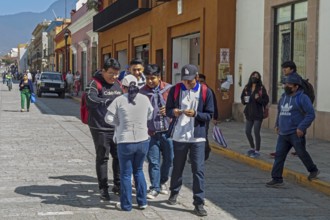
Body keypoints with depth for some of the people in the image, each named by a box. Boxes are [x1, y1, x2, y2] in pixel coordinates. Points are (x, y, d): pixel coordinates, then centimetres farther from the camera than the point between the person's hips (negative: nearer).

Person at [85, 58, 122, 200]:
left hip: (116, 128, 6)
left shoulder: (118, 84, 11)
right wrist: (111, 101, -36)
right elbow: (91, 100, -28)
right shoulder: (95, 84, -10)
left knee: (119, 156, 9)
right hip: (100, 128, -6)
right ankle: (103, 188, 14)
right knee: (102, 157, 3)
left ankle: (118, 184, 25)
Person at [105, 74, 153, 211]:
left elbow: (109, 119, -4)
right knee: (139, 171, 21)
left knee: (125, 174, 10)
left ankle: (126, 205, 17)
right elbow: (150, 116, 13)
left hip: (125, 142, -3)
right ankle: (142, 202, 23)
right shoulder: (145, 99, 0)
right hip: (143, 141, 3)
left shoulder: (119, 100, -8)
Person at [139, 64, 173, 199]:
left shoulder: (169, 89, 0)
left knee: (168, 159, 12)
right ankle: (155, 188, 11)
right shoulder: (142, 92, -1)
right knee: (153, 161, 0)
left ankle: (163, 182, 33)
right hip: (151, 132, -1)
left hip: (168, 131, 1)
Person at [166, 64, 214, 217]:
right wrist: (173, 112, -19)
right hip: (178, 136, 1)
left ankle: (199, 203, 2)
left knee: (198, 170, -4)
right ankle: (174, 193, 39)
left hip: (197, 137, -1)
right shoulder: (175, 90, 0)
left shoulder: (206, 92, -3)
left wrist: (195, 114, -20)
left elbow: (209, 115, -2)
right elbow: (168, 111, 5)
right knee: (177, 167, 16)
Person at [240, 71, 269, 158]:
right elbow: (242, 97, 17)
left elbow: (266, 100, -7)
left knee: (256, 132, -2)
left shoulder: (261, 88, -7)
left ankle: (257, 151, 11)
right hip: (249, 113, 5)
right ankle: (252, 148, 31)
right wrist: (244, 100, -4)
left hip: (258, 114, -5)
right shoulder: (247, 88, 6)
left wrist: (259, 99, -23)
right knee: (247, 132, 10)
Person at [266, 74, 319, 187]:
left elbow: (311, 114, -14)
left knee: (302, 153, 6)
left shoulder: (302, 98, -9)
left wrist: (302, 128, -19)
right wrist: (277, 124, 19)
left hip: (296, 133, -6)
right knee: (279, 155, -1)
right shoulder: (283, 97, 13)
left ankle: (313, 170, 30)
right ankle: (277, 179, 1)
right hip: (283, 134, 6)